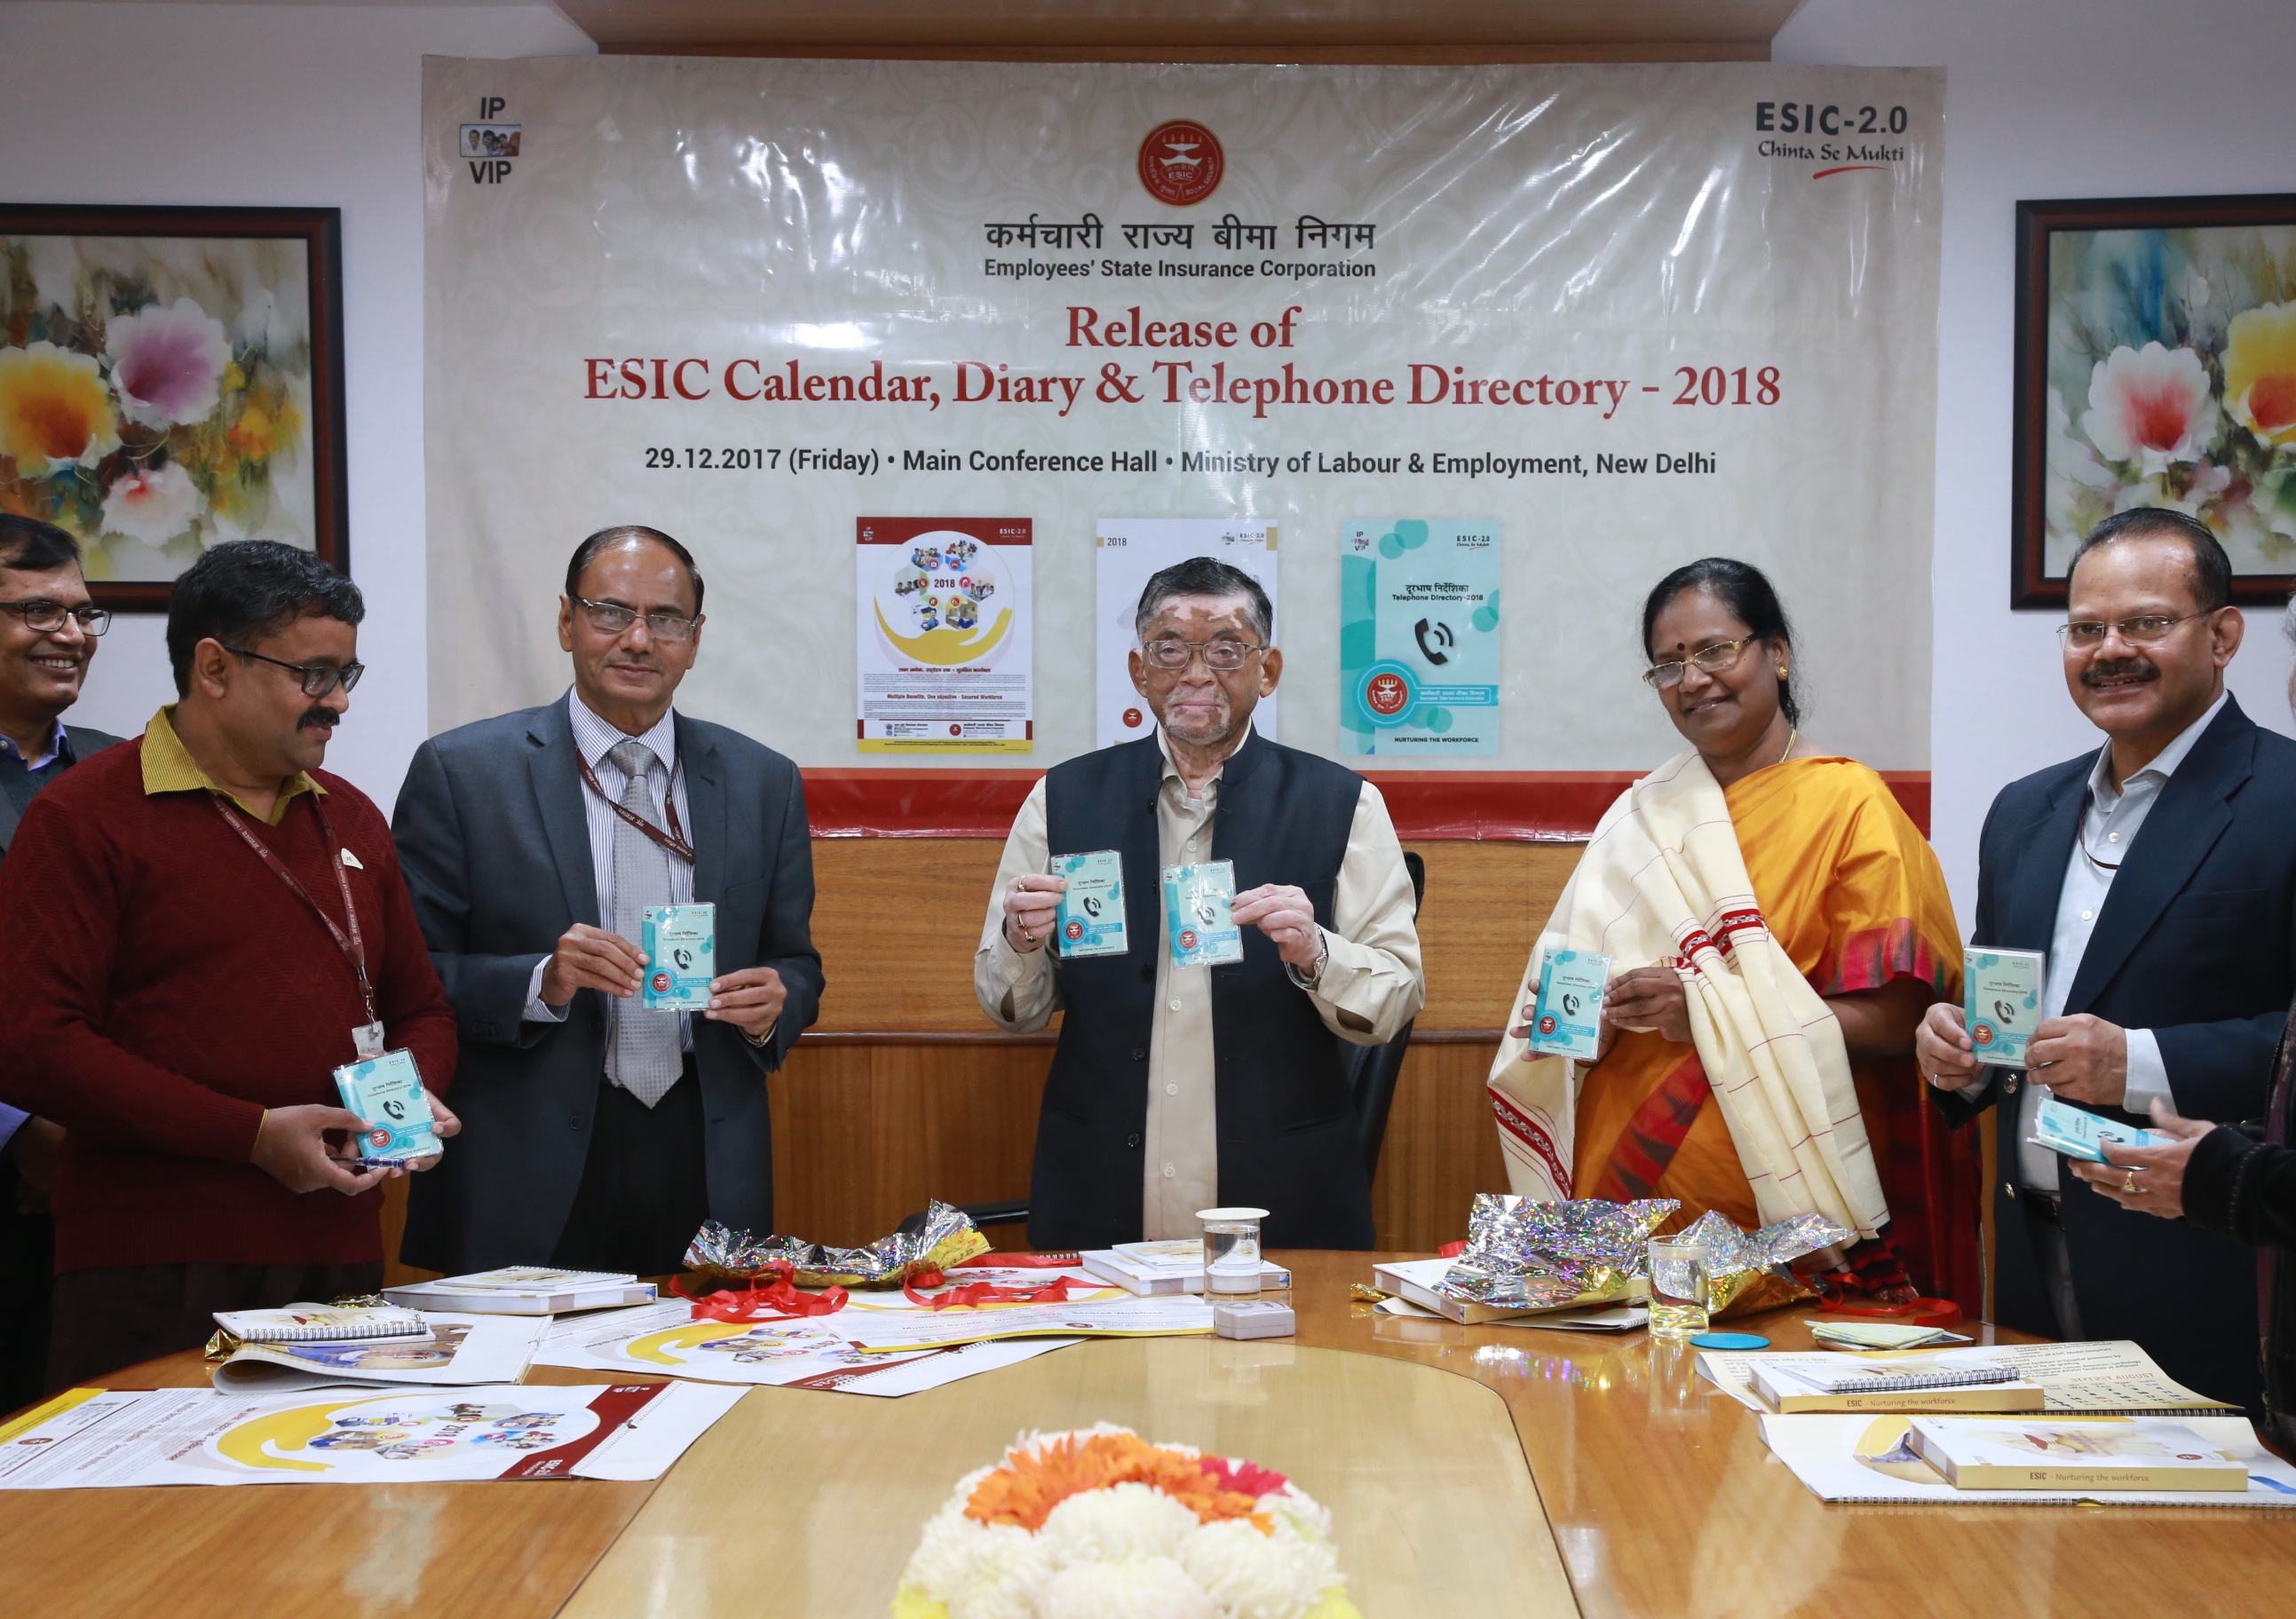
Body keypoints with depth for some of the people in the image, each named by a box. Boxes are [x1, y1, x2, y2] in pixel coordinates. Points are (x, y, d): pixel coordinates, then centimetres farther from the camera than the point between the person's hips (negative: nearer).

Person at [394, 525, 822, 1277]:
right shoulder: (462, 772, 1)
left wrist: (772, 1004, -7)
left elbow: (795, 962, 15)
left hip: (706, 1168, 3)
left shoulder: (764, 782, 10)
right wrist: (541, 984, -18)